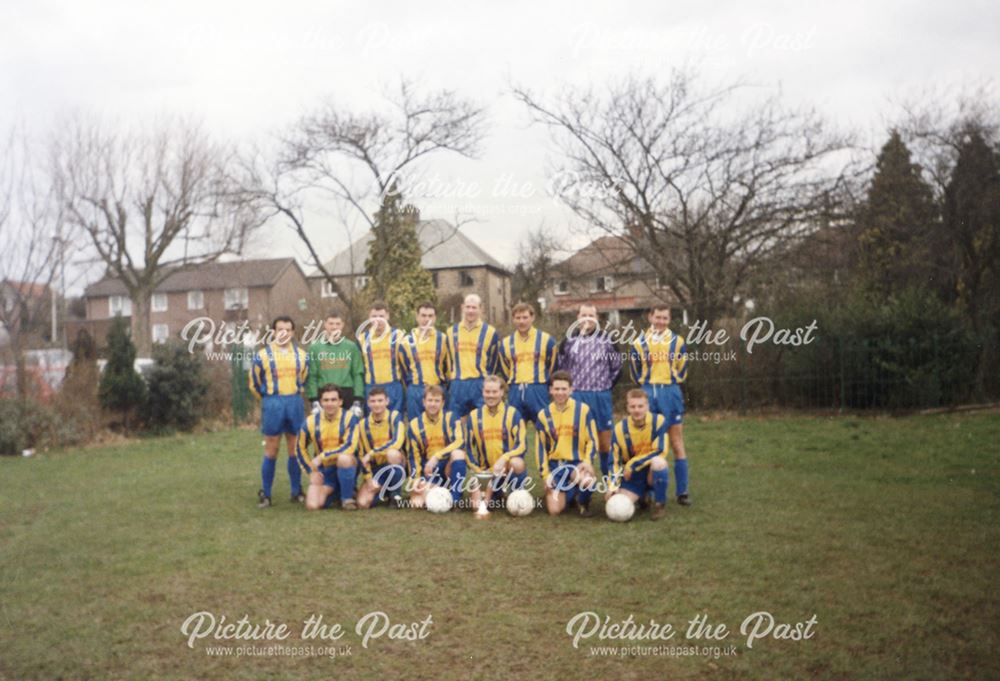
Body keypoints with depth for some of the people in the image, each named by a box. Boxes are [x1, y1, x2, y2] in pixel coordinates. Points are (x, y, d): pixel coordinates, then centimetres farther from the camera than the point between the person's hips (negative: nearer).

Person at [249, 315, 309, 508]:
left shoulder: (301, 355, 6)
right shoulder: (262, 355, -4)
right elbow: (255, 383, 5)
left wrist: (294, 396, 12)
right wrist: (271, 398, 11)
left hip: (295, 403, 3)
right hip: (273, 404, -3)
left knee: (295, 449, 7)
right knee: (271, 450, 0)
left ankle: (297, 492, 16)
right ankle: (265, 494, 9)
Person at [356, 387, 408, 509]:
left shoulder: (395, 416, -11)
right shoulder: (364, 424, 0)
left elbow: (397, 442, -28)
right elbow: (362, 455, 4)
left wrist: (371, 453, -27)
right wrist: (369, 478, -7)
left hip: (396, 464, -3)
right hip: (376, 467, 3)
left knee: (392, 453, -39)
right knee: (363, 503, -19)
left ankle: (395, 493, -16)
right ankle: (384, 492, 16)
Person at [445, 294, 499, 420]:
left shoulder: (490, 332, 2)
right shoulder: (452, 331, 11)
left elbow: (493, 362, 6)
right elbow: (449, 360, 16)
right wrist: (452, 382, 11)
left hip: (480, 386, -3)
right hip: (457, 386, 3)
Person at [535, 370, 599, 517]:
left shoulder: (583, 410, -5)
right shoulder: (544, 415, 2)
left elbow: (592, 440, -1)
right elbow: (541, 446, 7)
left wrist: (587, 461, -17)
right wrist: (545, 474, 1)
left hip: (577, 462, -2)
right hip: (555, 465, 2)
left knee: (586, 480, -37)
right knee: (554, 510, -10)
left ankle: (583, 502, 0)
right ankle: (569, 493, 26)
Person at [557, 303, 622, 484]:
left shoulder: (606, 340, 1)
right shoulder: (569, 340, 3)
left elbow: (617, 367, 10)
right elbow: (560, 366, 9)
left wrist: (606, 385, 7)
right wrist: (568, 387, 5)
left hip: (601, 396, 0)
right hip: (576, 396, 0)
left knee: (605, 441, 6)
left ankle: (609, 480, 19)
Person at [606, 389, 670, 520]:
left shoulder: (659, 421, -15)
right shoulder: (620, 428, -7)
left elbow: (659, 451, -19)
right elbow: (615, 461, -1)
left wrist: (632, 464, -19)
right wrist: (613, 486, -14)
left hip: (654, 473, -2)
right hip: (633, 476, 3)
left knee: (658, 461, -37)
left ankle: (660, 504, -13)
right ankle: (641, 495, 17)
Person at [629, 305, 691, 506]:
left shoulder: (677, 341, 4)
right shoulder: (640, 342, 5)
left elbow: (682, 368, 13)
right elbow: (635, 369, 14)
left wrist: (671, 382, 8)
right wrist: (645, 385, 10)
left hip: (670, 393, -1)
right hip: (647, 393, 1)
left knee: (677, 442, -1)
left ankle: (682, 492, 3)